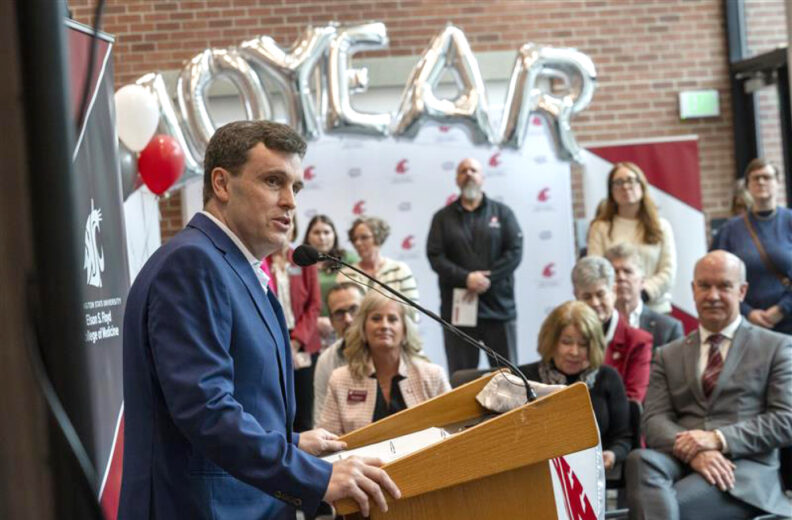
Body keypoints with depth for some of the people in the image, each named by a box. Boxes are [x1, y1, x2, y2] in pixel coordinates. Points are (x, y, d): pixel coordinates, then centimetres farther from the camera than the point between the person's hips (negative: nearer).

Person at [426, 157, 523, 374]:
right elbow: (435, 257, 0)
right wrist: (466, 278, -15)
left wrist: (487, 279, -13)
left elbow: (515, 252, 0)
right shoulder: (443, 217, 11)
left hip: (498, 306, 0)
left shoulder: (502, 212, 11)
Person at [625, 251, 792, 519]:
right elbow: (655, 419, 8)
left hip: (746, 469, -3)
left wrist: (718, 439, -12)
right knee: (640, 460, -35)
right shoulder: (669, 355, 21)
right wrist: (691, 450, -15)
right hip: (682, 460, 3)